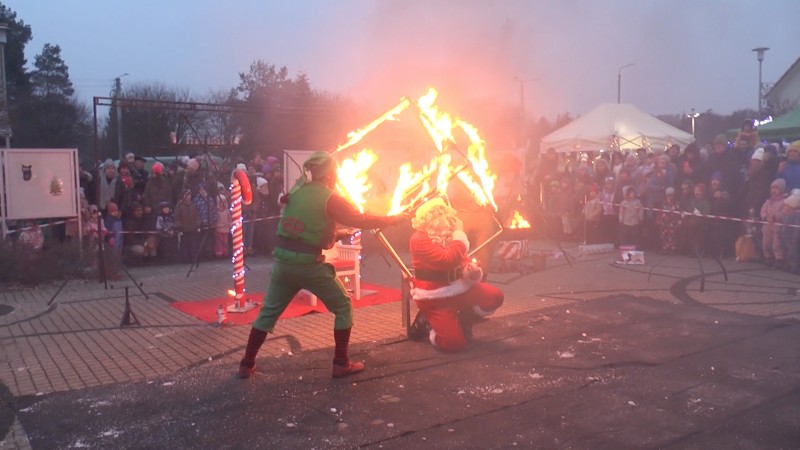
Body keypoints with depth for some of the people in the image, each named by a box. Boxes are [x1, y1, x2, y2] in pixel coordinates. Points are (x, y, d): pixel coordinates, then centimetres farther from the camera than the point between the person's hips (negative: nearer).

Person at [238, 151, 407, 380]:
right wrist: (393, 219, 8)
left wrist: (339, 234, 23)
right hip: (309, 264, -5)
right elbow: (362, 220, -4)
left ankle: (246, 364, 19)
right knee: (343, 307, 11)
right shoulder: (330, 198, -7)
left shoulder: (296, 190, 11)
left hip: (283, 261, 6)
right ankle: (341, 363, 13)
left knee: (269, 311, 16)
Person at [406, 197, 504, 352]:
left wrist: (471, 270, -11)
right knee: (453, 343, -20)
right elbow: (448, 261, -30)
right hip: (434, 297, -7)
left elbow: (462, 260, 15)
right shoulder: (419, 238, -17)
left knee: (495, 296, -12)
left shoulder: (447, 234, 8)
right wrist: (459, 234, -17)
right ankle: (426, 324, 11)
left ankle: (461, 321, 10)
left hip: (457, 288, 7)